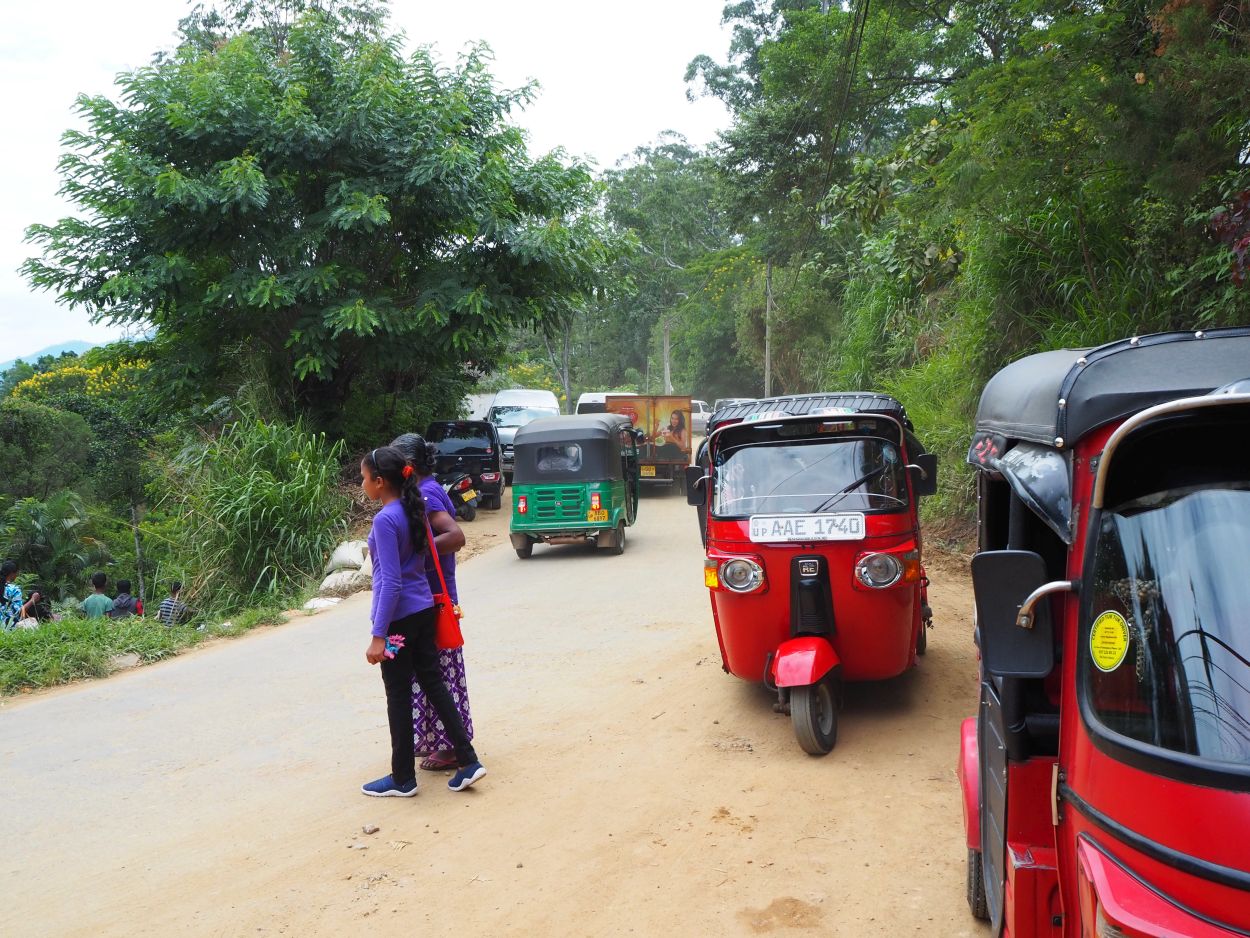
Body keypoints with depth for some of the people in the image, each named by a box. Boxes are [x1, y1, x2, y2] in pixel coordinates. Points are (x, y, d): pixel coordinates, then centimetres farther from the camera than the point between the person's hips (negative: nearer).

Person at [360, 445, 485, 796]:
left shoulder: (385, 520, -19)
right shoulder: (414, 510, 6)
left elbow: (390, 581, -21)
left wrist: (378, 635, -19)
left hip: (399, 618, -8)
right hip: (424, 610, 8)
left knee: (398, 696, 4)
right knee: (433, 683, 14)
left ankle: (403, 779, 17)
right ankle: (467, 762, 15)